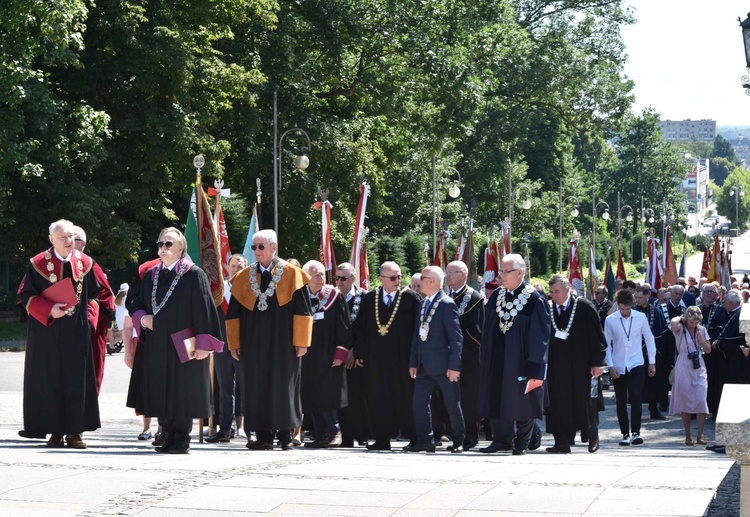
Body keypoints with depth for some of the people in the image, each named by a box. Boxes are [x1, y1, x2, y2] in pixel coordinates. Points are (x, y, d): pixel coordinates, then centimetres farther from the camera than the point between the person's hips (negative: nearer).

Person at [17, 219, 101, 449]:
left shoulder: (85, 263, 5)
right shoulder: (39, 264, -2)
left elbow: (94, 295, 13)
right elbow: (25, 295, -2)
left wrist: (89, 318, -1)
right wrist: (49, 310, -15)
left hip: (77, 333, 2)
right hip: (47, 333, -2)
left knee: (77, 382, 1)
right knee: (50, 381, 0)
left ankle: (74, 431, 6)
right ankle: (55, 432, 6)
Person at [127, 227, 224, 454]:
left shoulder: (193, 274, -6)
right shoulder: (150, 276, 12)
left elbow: (204, 309, -10)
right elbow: (136, 305, 19)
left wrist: (203, 343, -16)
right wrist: (142, 318, -4)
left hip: (182, 346, -6)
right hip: (156, 346, 6)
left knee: (182, 392, -3)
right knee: (163, 393, 7)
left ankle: (181, 440, 4)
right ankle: (170, 436, 15)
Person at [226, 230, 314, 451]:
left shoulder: (292, 274, -1)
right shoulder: (244, 277, 8)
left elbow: (303, 309, -3)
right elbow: (234, 313, 10)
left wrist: (301, 341, -8)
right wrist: (234, 342, 4)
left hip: (283, 343, -3)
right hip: (253, 343, 3)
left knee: (283, 385, 0)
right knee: (257, 388, 1)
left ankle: (285, 435, 7)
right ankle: (263, 436, 5)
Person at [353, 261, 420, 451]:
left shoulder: (411, 298, -3)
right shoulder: (369, 299, 7)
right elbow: (360, 327, 9)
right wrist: (360, 353, 2)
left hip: (402, 357, -3)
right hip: (376, 359, 3)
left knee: (405, 397, 1)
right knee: (378, 398, 4)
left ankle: (415, 438, 10)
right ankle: (382, 440, 10)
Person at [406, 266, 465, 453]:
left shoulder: (447, 304, -11)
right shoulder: (422, 304, 13)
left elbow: (456, 337, -14)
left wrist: (454, 366, -18)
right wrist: (413, 362, 11)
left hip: (442, 365, -7)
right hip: (424, 365, 7)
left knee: (452, 404, 4)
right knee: (419, 402, -1)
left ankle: (458, 440, 17)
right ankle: (424, 440, 1)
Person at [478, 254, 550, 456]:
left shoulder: (534, 300, -10)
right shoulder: (496, 297, 5)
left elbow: (539, 335, -11)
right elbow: (487, 331, 11)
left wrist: (533, 367, -15)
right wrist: (485, 361, 8)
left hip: (521, 359, -5)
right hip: (497, 360, 5)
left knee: (521, 400, 5)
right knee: (498, 400, 8)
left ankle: (521, 443, 17)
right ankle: (501, 439, 19)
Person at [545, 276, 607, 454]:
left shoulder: (585, 307, -7)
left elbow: (597, 336, -6)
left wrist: (597, 362, -11)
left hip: (580, 365, -3)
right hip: (557, 368, 3)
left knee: (585, 403, 7)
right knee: (559, 405, 1)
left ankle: (593, 436, 27)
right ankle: (562, 442, 5)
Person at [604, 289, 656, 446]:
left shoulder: (641, 317, -1)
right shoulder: (610, 320, -3)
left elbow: (649, 339, 7)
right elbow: (607, 345, 2)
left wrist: (652, 362, 6)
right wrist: (611, 366, -4)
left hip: (636, 365, -1)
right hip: (618, 367, 1)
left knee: (635, 398, -15)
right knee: (621, 402, 6)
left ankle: (635, 433, -11)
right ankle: (625, 434, 15)